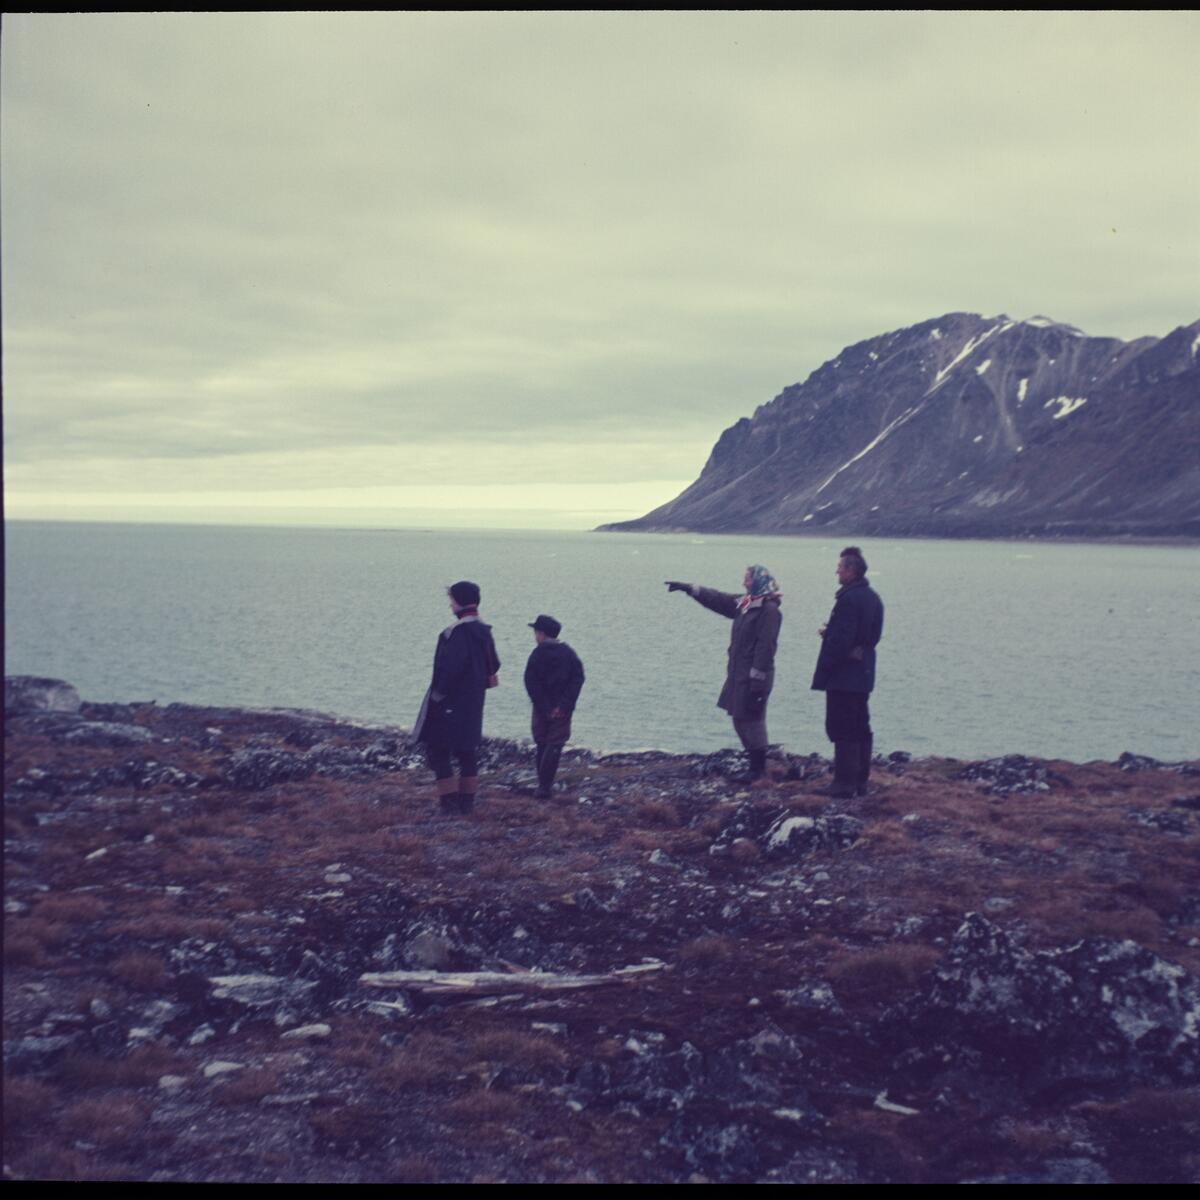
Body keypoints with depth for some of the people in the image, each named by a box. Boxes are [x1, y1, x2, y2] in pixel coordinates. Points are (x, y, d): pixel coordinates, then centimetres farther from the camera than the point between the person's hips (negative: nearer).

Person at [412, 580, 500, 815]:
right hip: (473, 704, 9)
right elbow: (493, 665, 15)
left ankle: (449, 800, -4)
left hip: (449, 704, -8)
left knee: (437, 748, 0)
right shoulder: (484, 631, 8)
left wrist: (439, 692, -16)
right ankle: (467, 800, 18)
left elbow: (452, 666, -26)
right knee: (467, 749, 14)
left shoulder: (458, 631, -20)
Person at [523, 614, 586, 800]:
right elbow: (578, 678, -5)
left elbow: (531, 682, -11)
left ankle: (544, 784, 16)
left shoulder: (537, 654, -5)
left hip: (542, 708, 0)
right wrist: (565, 705, -9)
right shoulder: (569, 653, 2)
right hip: (563, 710, 0)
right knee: (555, 746, 1)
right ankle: (545, 785, -9)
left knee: (542, 746, 14)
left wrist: (543, 707, -8)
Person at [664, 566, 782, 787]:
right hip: (739, 675, 9)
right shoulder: (744, 603, 12)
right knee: (741, 721, 12)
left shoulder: (769, 610, -15)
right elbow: (717, 599, 24)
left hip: (753, 677, -9)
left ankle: (759, 775, -2)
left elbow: (765, 646, -20)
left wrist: (757, 679, -22)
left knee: (752, 722, -7)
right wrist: (689, 588, 25)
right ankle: (755, 771, 19)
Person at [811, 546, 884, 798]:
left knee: (842, 731, -4)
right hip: (863, 674, 10)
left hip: (843, 675, -9)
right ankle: (860, 781, 20)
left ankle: (844, 783, -3)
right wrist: (829, 632, 7)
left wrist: (823, 670, -12)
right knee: (861, 728, 14)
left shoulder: (848, 598, -19)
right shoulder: (872, 598, 11)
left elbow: (840, 640, -23)